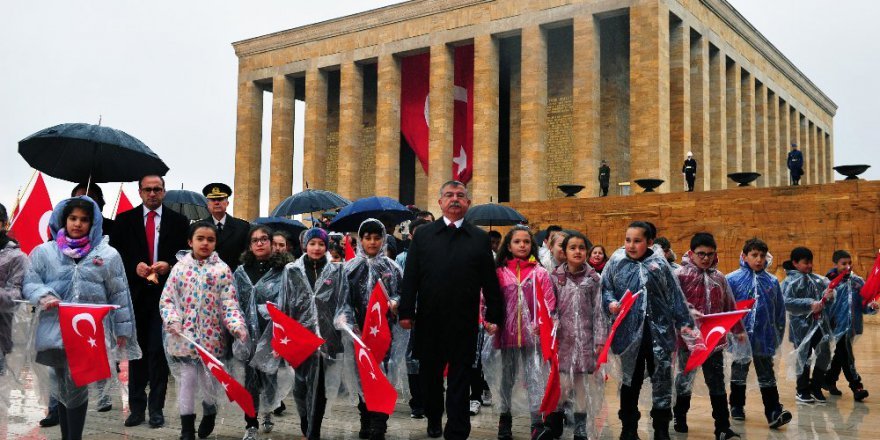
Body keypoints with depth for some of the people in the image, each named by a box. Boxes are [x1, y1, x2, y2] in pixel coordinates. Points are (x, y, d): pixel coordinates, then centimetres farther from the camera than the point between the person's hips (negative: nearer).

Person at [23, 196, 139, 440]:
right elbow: (29, 283, 6)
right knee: (62, 387, 12)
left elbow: (118, 294, 6)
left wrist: (122, 329, 5)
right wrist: (43, 296, -16)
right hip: (55, 329, 2)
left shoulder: (108, 254, 5)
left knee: (77, 386, -7)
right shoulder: (44, 252, 7)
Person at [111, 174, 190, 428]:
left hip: (165, 293, -1)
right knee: (136, 350, 9)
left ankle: (156, 407, 7)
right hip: (135, 293, 2)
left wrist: (169, 265, -14)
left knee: (159, 350, -1)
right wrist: (134, 267, -13)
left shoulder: (178, 222, 5)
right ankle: (136, 407, 17)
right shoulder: (124, 220, 7)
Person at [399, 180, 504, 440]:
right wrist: (406, 312, -3)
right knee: (429, 372, 14)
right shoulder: (423, 235, 6)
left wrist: (494, 316, 1)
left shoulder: (480, 238, 4)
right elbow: (411, 276, 2)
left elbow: (490, 281, 4)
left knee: (459, 377, 3)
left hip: (464, 322, -1)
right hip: (429, 320, 2)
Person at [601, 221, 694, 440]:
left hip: (660, 331, 0)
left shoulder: (659, 263, 1)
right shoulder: (616, 263, 0)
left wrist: (684, 323, 3)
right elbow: (605, 289, 4)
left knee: (662, 380, 5)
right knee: (630, 381, 10)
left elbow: (675, 295, 4)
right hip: (630, 332, 0)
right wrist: (611, 303, -17)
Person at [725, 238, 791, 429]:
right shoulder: (733, 279, -9)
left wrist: (778, 334, 9)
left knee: (767, 377, 5)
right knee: (738, 374, 16)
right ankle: (737, 406, 31)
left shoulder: (772, 281, 1)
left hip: (765, 338, 1)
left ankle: (774, 412, 4)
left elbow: (780, 311, 8)